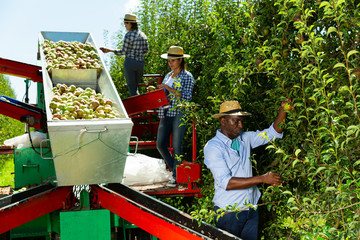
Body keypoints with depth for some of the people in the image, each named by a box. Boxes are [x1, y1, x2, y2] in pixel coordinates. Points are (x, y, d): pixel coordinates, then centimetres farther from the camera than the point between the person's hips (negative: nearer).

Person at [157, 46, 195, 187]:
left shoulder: (187, 77, -3)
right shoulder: (168, 76, 16)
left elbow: (187, 96, -14)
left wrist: (169, 89, -18)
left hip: (179, 114, -6)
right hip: (166, 114, 7)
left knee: (176, 145, -4)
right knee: (160, 144, 4)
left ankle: (176, 177, 6)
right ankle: (174, 168, 22)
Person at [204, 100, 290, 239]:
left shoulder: (244, 139, 6)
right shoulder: (212, 147, -13)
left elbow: (273, 132, 10)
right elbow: (225, 182, -22)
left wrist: (283, 110, -8)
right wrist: (262, 179, -24)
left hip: (251, 208, 6)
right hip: (229, 211, -5)